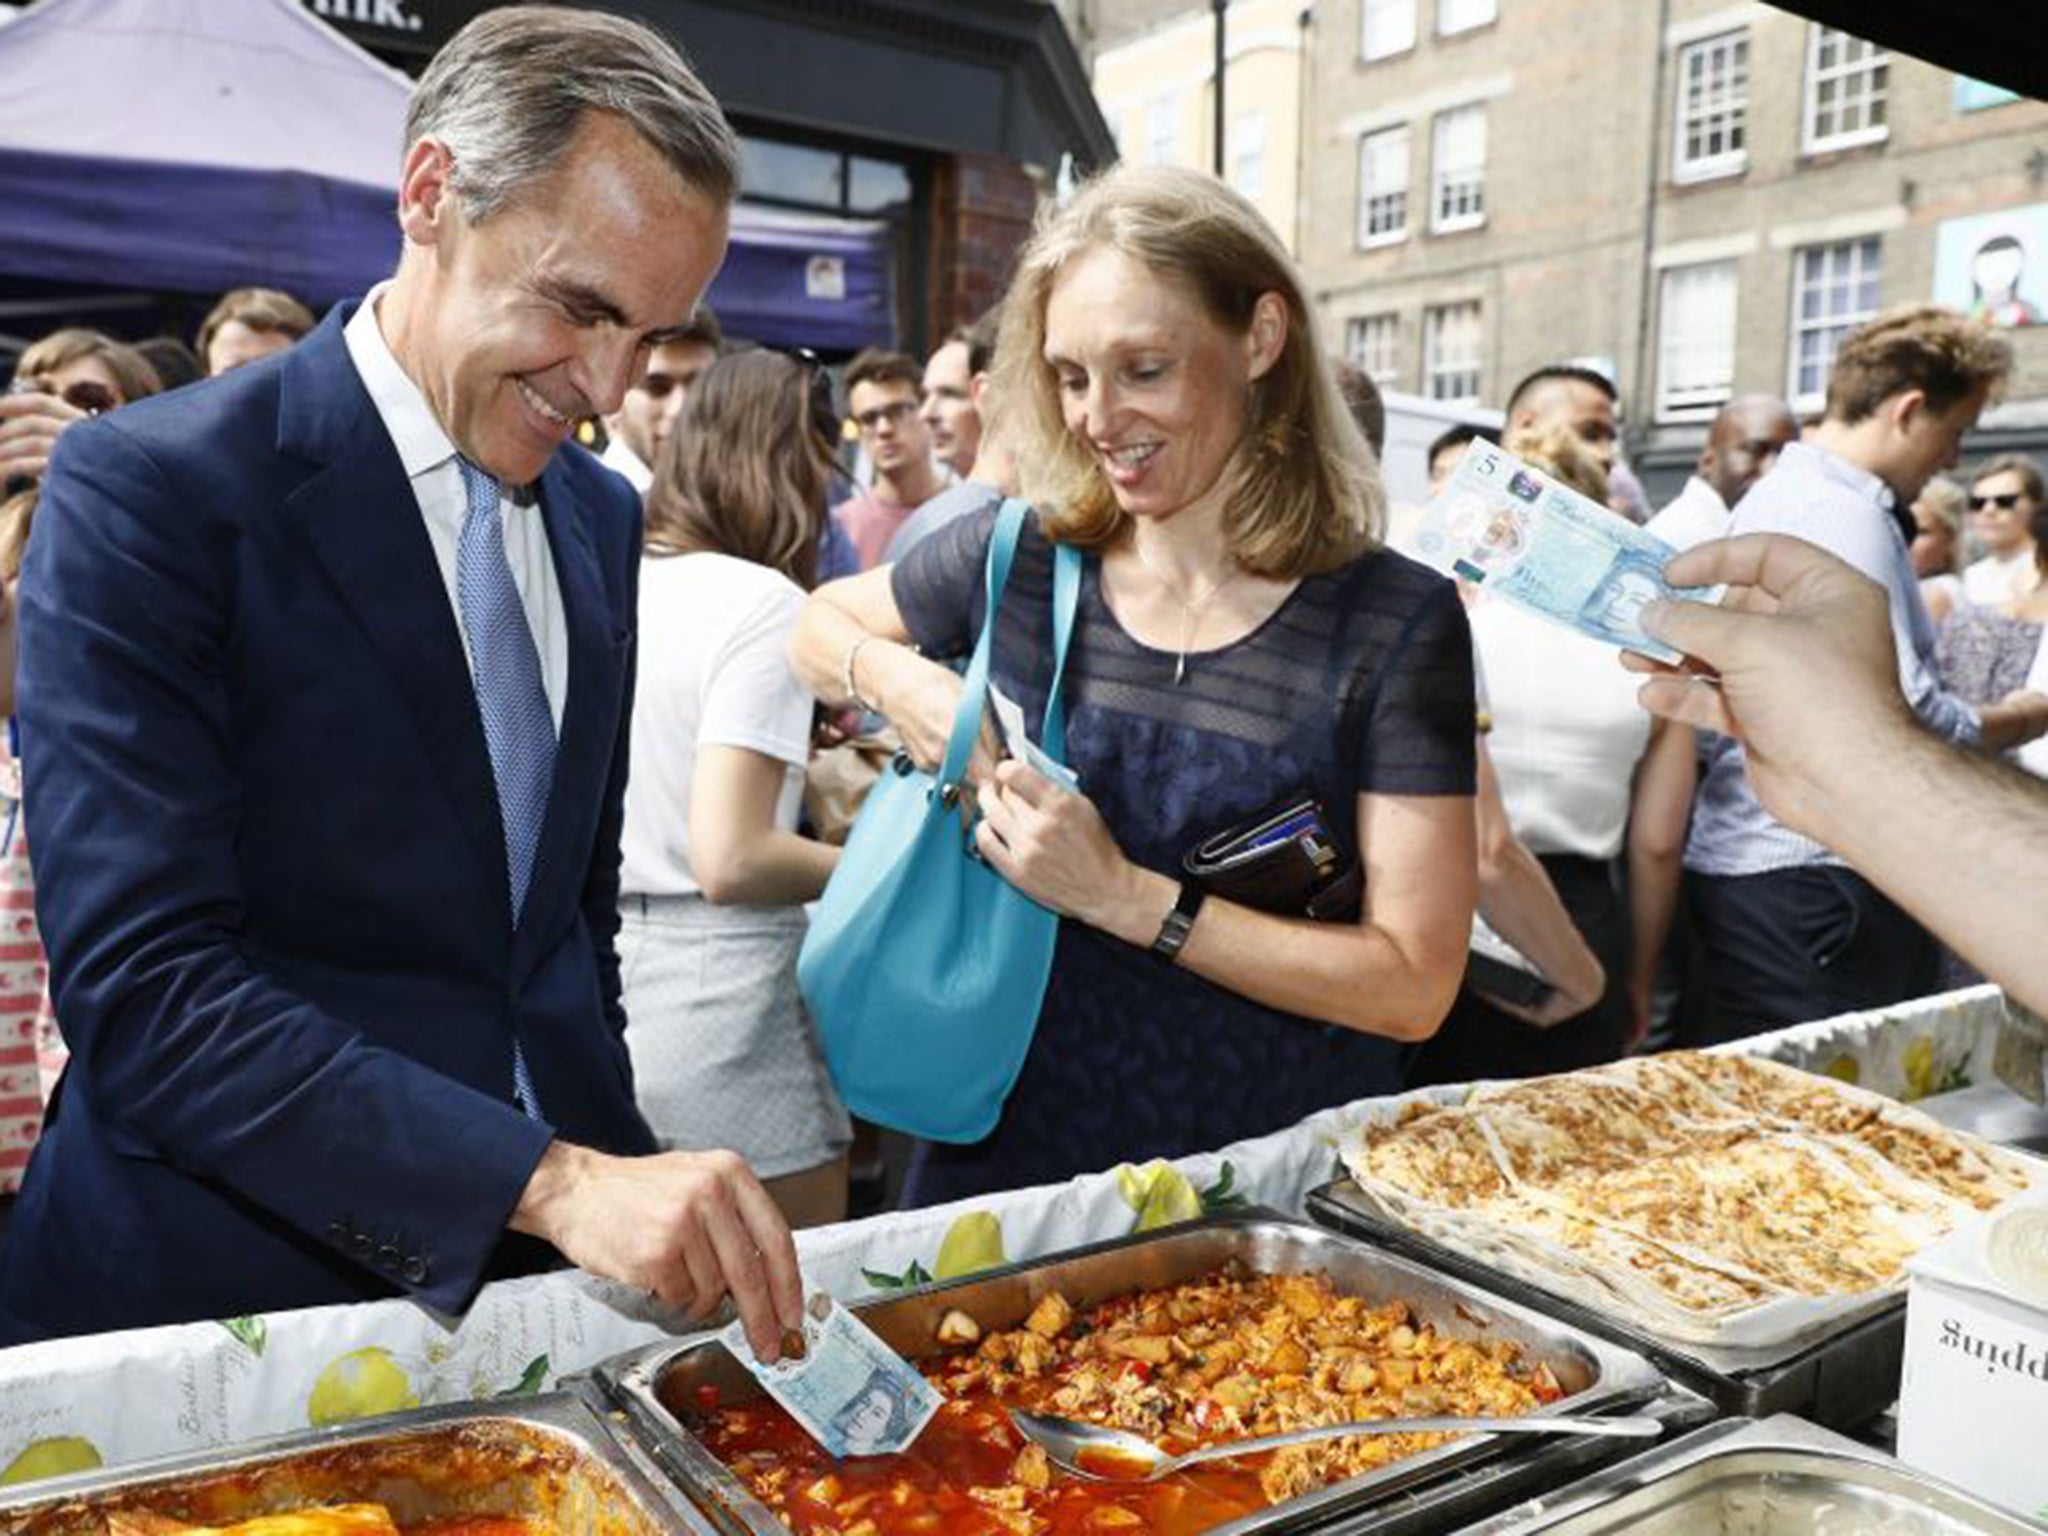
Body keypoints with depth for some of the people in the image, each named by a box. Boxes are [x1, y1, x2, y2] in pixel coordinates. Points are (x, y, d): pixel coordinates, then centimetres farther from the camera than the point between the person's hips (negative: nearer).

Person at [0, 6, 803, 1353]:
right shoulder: (147, 489, -15)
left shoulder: (604, 518, 4)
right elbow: (141, 990, -22)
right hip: (226, 1292, -4)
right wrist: (554, 1182, -29)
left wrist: (621, 1171, 8)